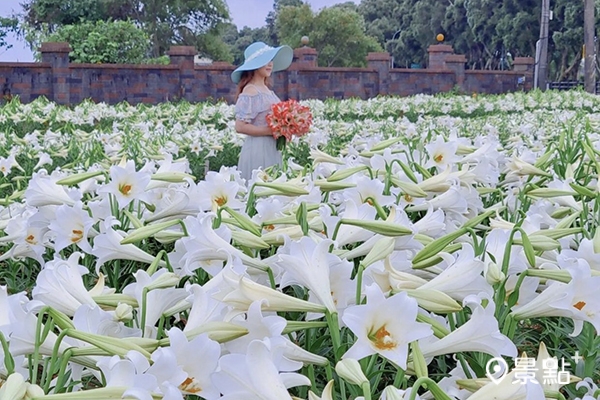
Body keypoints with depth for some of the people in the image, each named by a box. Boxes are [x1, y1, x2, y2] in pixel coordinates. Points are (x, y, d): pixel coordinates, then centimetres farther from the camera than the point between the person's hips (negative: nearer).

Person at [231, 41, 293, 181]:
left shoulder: (266, 89, 11)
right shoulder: (250, 92, -13)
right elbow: (240, 126, -19)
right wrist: (272, 131, -18)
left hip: (272, 148, 9)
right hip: (257, 149, -9)